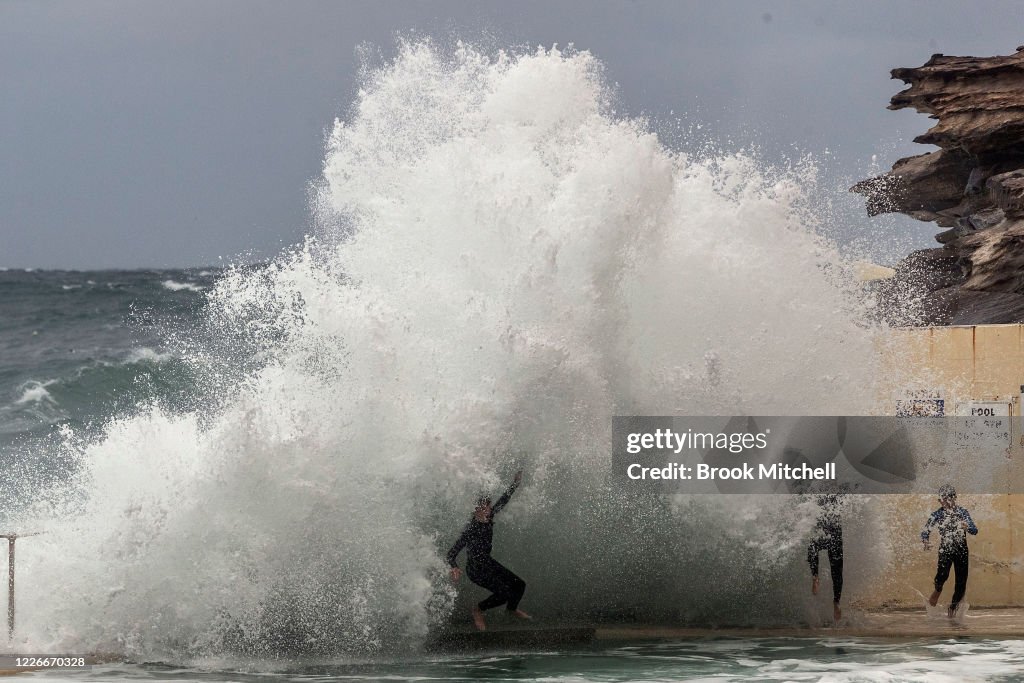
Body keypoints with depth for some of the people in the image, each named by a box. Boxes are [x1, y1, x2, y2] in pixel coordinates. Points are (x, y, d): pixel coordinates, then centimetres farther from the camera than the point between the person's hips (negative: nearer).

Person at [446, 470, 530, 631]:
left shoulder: (488, 519, -6)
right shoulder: (470, 530, -27)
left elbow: (502, 501, 8)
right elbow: (452, 552, -28)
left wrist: (515, 484, 10)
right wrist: (454, 568, -46)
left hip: (488, 563, 8)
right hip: (476, 570, -8)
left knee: (519, 585, 12)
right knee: (505, 593, -19)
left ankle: (512, 609, 43)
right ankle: (478, 609, 5)